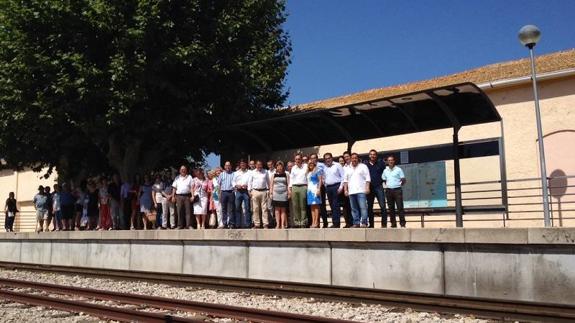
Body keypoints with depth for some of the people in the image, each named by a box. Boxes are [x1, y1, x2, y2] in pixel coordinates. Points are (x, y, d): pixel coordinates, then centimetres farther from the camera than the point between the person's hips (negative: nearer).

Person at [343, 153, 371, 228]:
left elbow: (367, 178, 1)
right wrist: (345, 190, 6)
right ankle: (356, 223, 9)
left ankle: (364, 222, -10)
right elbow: (345, 180, 16)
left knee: (363, 207, -12)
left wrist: (367, 188, -10)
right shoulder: (347, 168, 17)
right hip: (351, 191, 4)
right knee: (354, 209, 5)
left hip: (361, 191, -4)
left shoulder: (363, 166, 6)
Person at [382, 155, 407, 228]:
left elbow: (403, 180, 2)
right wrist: (387, 185, 8)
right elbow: (384, 180, 19)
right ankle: (393, 224, 9)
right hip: (388, 190, 4)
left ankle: (402, 224, -4)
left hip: (397, 190, -4)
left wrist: (399, 185, -4)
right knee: (391, 208, 4)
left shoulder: (398, 169, 1)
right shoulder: (385, 171, 11)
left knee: (400, 207, -6)